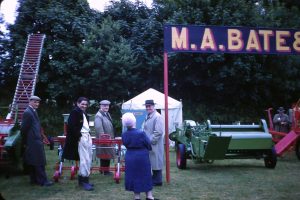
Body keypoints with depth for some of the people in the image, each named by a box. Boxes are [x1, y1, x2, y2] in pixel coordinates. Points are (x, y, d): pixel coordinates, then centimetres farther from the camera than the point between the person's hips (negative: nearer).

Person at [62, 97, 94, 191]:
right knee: (84, 159, -9)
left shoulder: (84, 114, 18)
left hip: (87, 137, 9)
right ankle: (84, 181, -2)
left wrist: (88, 135, 7)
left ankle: (81, 179, 21)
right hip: (81, 137, -9)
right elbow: (72, 126, -17)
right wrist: (78, 136, -18)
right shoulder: (75, 112, -9)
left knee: (88, 159, 12)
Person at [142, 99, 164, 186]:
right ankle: (154, 178, 26)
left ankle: (157, 181, 10)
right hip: (149, 144, 9)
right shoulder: (148, 117, 15)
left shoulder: (157, 117, -16)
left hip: (155, 145, -9)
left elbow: (158, 132, -22)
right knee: (152, 162, 15)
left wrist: (150, 141, -19)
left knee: (156, 162, 0)